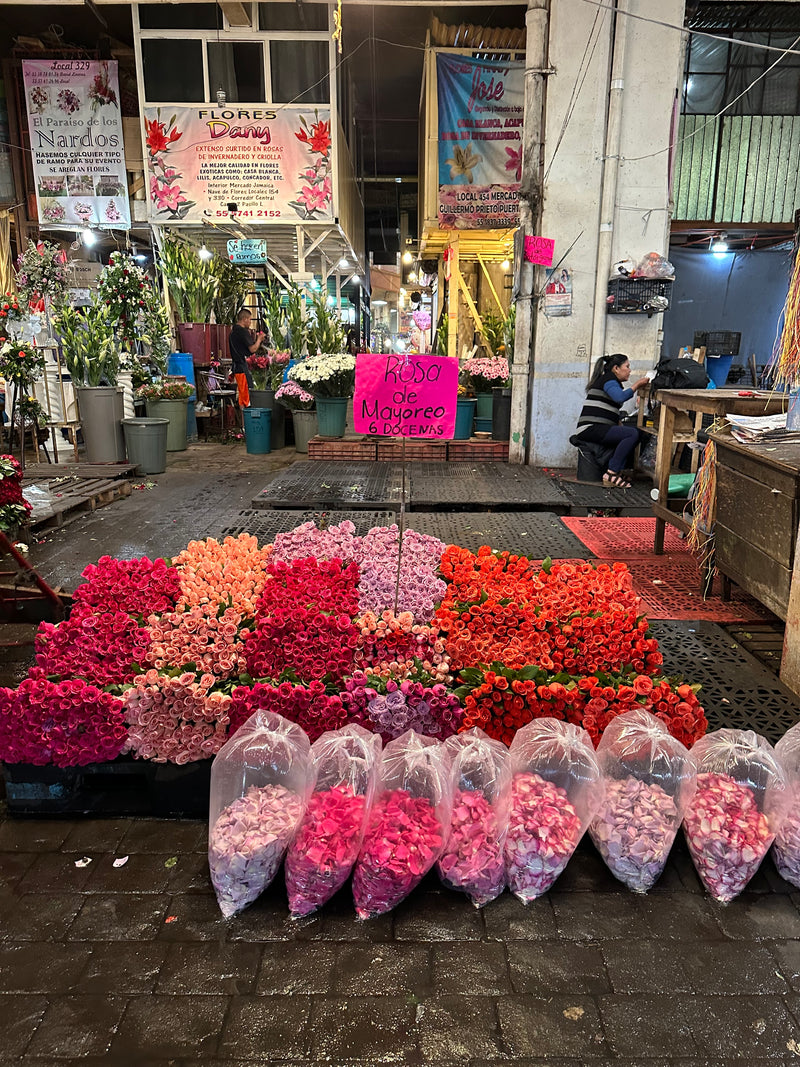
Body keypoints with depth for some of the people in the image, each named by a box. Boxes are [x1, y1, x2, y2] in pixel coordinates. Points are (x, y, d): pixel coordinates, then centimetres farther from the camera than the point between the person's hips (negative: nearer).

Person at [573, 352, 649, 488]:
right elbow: (620, 397, -24)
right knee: (633, 434, -21)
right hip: (591, 428, -10)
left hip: (598, 429, 10)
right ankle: (611, 474, -20)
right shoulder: (608, 379, -3)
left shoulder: (611, 380, 28)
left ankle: (617, 471, -5)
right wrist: (637, 385, -11)